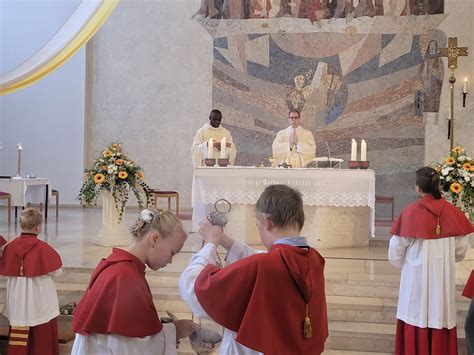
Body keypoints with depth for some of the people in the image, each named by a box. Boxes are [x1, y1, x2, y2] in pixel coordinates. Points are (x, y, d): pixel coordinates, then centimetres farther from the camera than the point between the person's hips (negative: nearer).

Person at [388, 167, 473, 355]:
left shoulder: (410, 213, -12)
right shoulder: (453, 212, -4)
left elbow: (395, 252, -8)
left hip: (417, 277, -2)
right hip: (444, 278, 2)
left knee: (416, 322, 10)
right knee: (441, 319, 13)